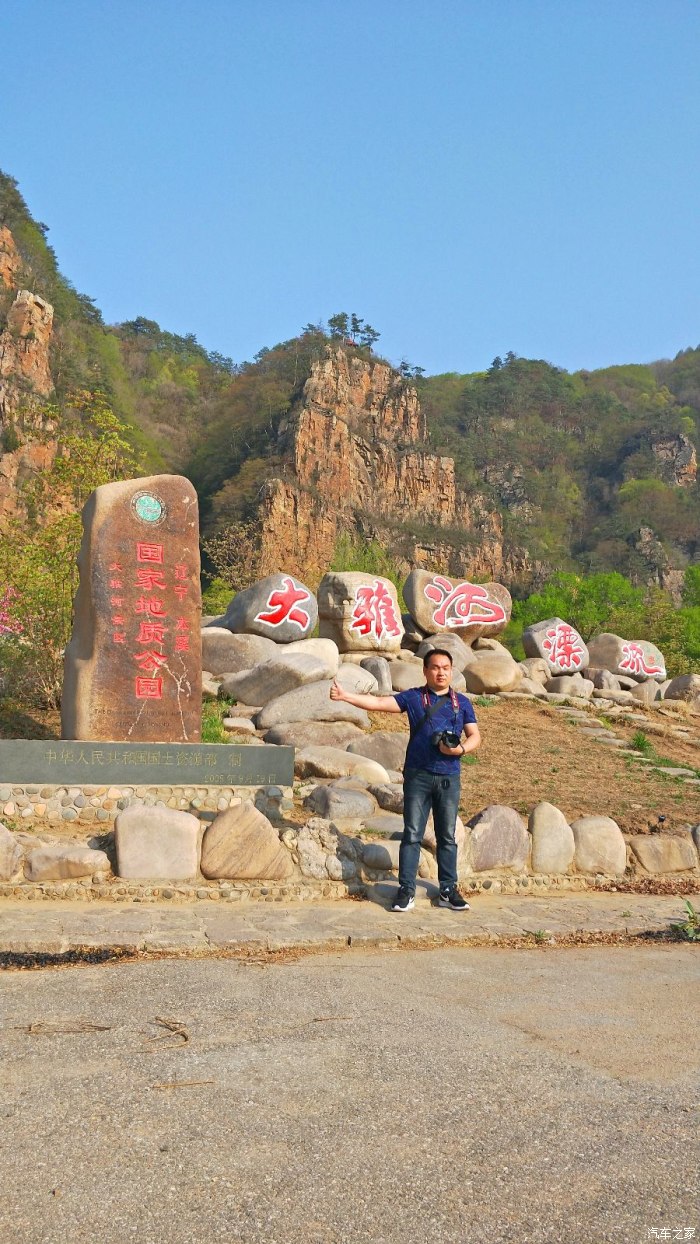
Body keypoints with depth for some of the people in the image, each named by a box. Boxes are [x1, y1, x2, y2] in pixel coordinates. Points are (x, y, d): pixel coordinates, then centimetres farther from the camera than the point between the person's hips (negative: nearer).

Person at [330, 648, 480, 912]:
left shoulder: (462, 702, 9)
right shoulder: (413, 698, 3)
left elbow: (475, 736, 9)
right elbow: (379, 703, -4)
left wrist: (460, 749, -12)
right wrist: (345, 696, -16)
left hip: (449, 778, 2)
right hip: (418, 775, -2)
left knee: (447, 836, 8)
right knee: (412, 834, 1)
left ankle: (448, 890, 17)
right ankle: (406, 890, 6)